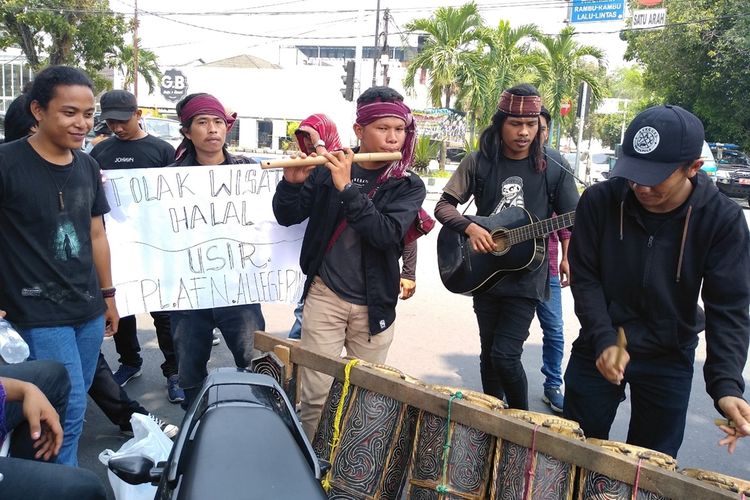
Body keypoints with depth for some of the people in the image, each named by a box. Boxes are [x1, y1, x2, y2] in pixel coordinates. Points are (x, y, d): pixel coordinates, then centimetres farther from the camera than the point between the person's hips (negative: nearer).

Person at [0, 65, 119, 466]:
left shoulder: (87, 165, 7)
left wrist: (108, 294, 16)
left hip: (89, 310, 6)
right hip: (40, 315, -6)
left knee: (75, 406, 15)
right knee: (69, 409, -4)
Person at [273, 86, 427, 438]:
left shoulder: (409, 186, -2)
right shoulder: (329, 168, -1)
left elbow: (387, 234, -19)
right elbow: (286, 217, 1)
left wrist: (347, 188, -25)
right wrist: (293, 182, -18)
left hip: (374, 305, 1)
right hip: (325, 295, 0)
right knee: (315, 393, 2)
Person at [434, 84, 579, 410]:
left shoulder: (552, 166, -3)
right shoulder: (480, 162, -2)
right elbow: (443, 206, -1)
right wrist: (470, 228, -19)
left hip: (527, 276, -2)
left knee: (505, 354, -10)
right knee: (489, 352, 13)